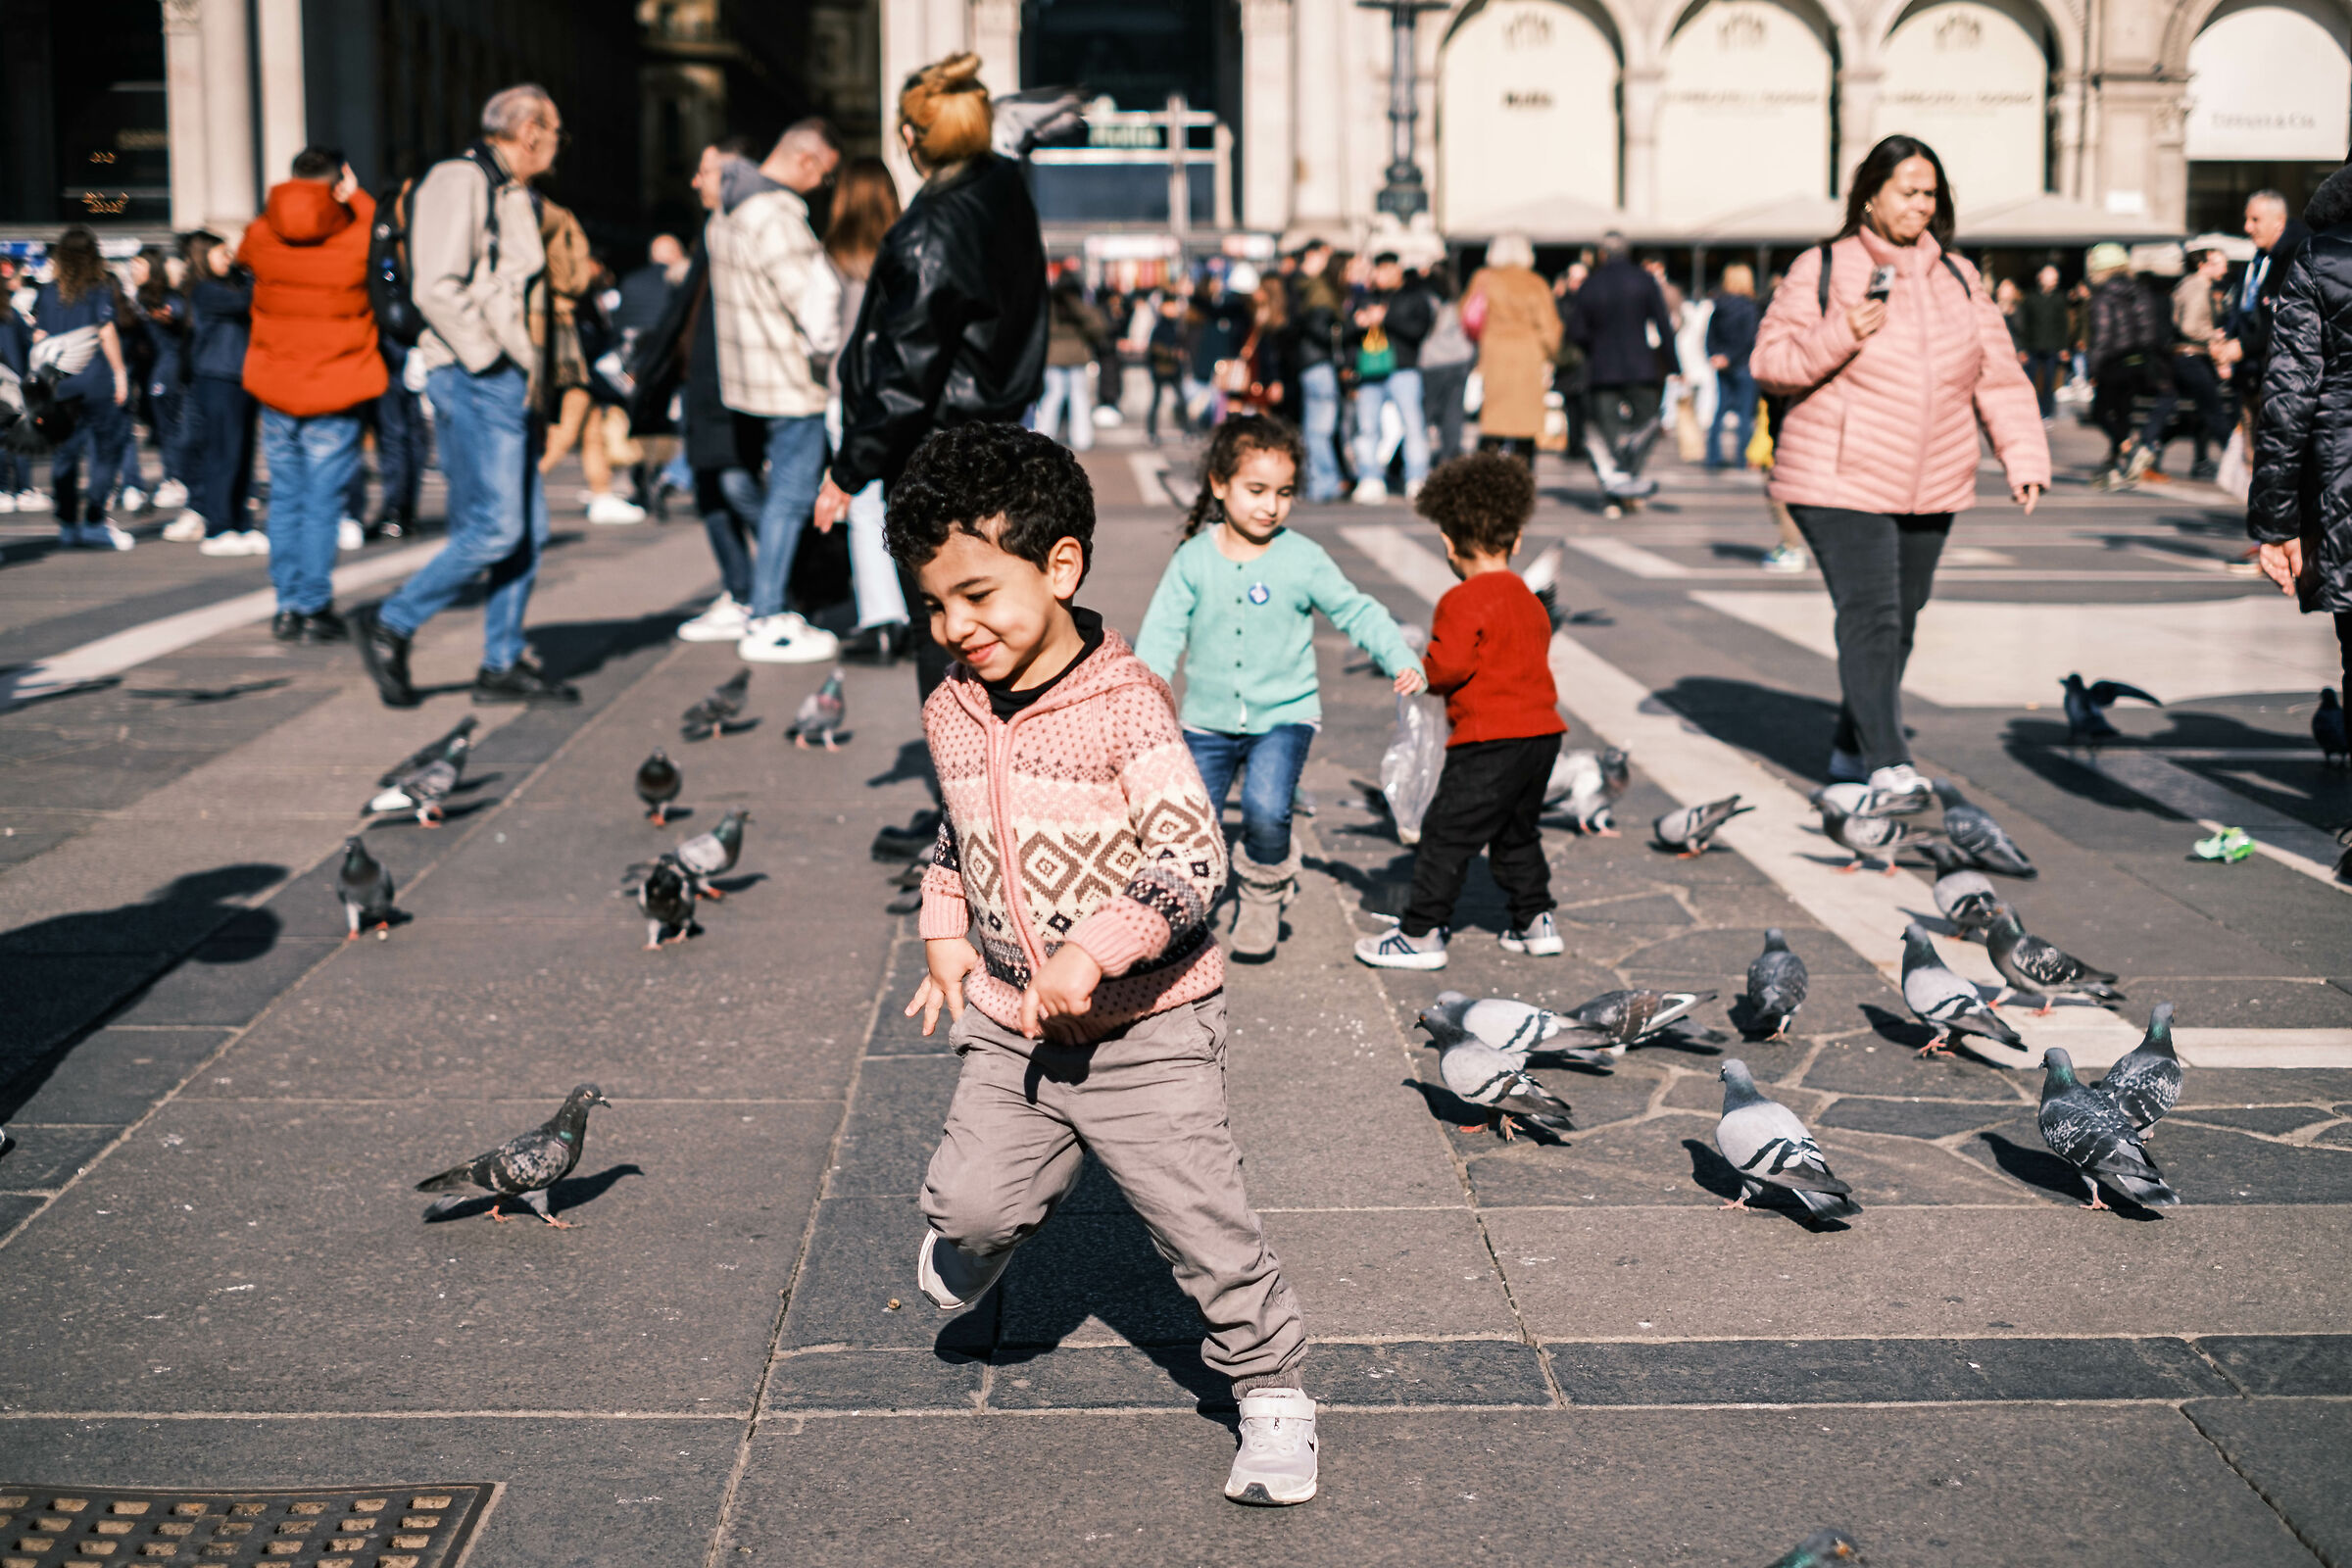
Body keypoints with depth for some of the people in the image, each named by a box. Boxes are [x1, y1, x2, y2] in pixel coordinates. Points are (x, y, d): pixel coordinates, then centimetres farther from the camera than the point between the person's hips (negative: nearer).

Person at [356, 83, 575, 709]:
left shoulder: (512, 194, 20)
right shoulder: (459, 180, -10)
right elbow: (437, 288, -19)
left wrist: (530, 375, 17)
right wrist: (490, 361, -17)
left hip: (508, 381, 10)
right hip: (475, 379, -10)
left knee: (529, 530, 7)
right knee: (497, 529, -11)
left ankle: (502, 664, 13)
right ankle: (389, 624, 1)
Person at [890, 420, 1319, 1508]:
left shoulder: (1125, 707, -17)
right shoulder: (951, 716, 3)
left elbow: (1194, 860, -22)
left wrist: (1094, 951, -29)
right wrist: (947, 939, 9)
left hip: (1146, 1027, -5)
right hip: (1010, 1027, 5)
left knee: (1203, 1222, 0)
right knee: (971, 1199, -3)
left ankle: (1271, 1389, 20)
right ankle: (979, 1230, 34)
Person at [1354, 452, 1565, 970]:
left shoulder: (1464, 602, -12)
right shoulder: (1529, 601, 15)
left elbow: (1447, 666, -20)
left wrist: (1418, 673, 1)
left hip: (1490, 743, -9)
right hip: (1542, 733, 9)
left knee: (1447, 835, -2)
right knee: (1516, 835, 23)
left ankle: (1421, 934, 0)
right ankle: (1535, 922, 26)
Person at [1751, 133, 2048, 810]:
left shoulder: (1958, 278, 12)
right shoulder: (1821, 271, -3)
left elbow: (1998, 374, 12)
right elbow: (1770, 364, -5)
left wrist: (2024, 455, 1)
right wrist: (1839, 337, -22)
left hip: (1932, 487, 6)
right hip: (1840, 481, -6)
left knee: (1901, 620, 11)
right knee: (1870, 617, -15)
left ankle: (1851, 751, 27)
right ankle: (1889, 769, -18)